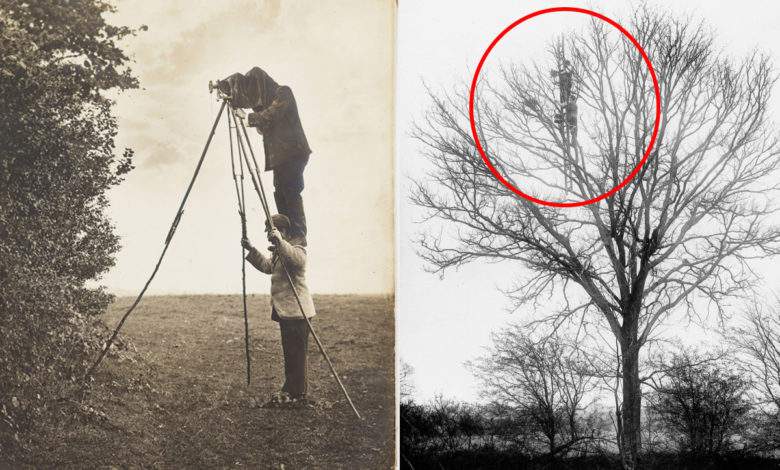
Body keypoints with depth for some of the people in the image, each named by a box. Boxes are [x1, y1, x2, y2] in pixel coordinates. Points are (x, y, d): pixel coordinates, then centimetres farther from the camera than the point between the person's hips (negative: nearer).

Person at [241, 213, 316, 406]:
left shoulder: (297, 250, -14)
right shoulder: (278, 253, 19)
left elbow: (295, 259, -36)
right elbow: (266, 265, 27)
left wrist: (279, 241, -49)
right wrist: (251, 250, 16)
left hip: (296, 311, -10)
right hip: (285, 311, 10)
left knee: (296, 354, -8)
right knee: (289, 353, 14)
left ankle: (298, 393, -6)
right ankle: (290, 390, 20)